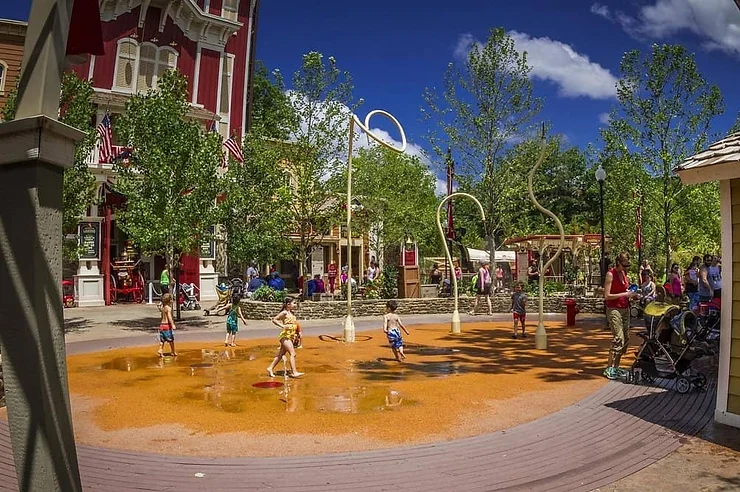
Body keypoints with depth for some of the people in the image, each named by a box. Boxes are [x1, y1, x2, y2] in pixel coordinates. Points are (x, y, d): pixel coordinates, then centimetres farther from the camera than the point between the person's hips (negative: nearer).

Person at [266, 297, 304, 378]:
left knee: (280, 354, 14)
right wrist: (282, 326, -20)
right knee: (293, 354, -14)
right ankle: (294, 372, -15)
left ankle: (270, 368, 24)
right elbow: (274, 320, -11)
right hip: (285, 336, -8)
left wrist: (296, 335, 9)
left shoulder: (292, 313, 13)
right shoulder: (284, 313, -10)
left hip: (291, 337, 8)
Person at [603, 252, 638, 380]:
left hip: (625, 309, 8)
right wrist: (625, 294, -17)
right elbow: (607, 296, -16)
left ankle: (616, 366, 16)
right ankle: (609, 368, -7)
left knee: (626, 339, 7)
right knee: (618, 338, -14)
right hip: (614, 309, -8)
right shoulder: (610, 274, -11)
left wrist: (631, 294, 5)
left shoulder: (624, 273, 11)